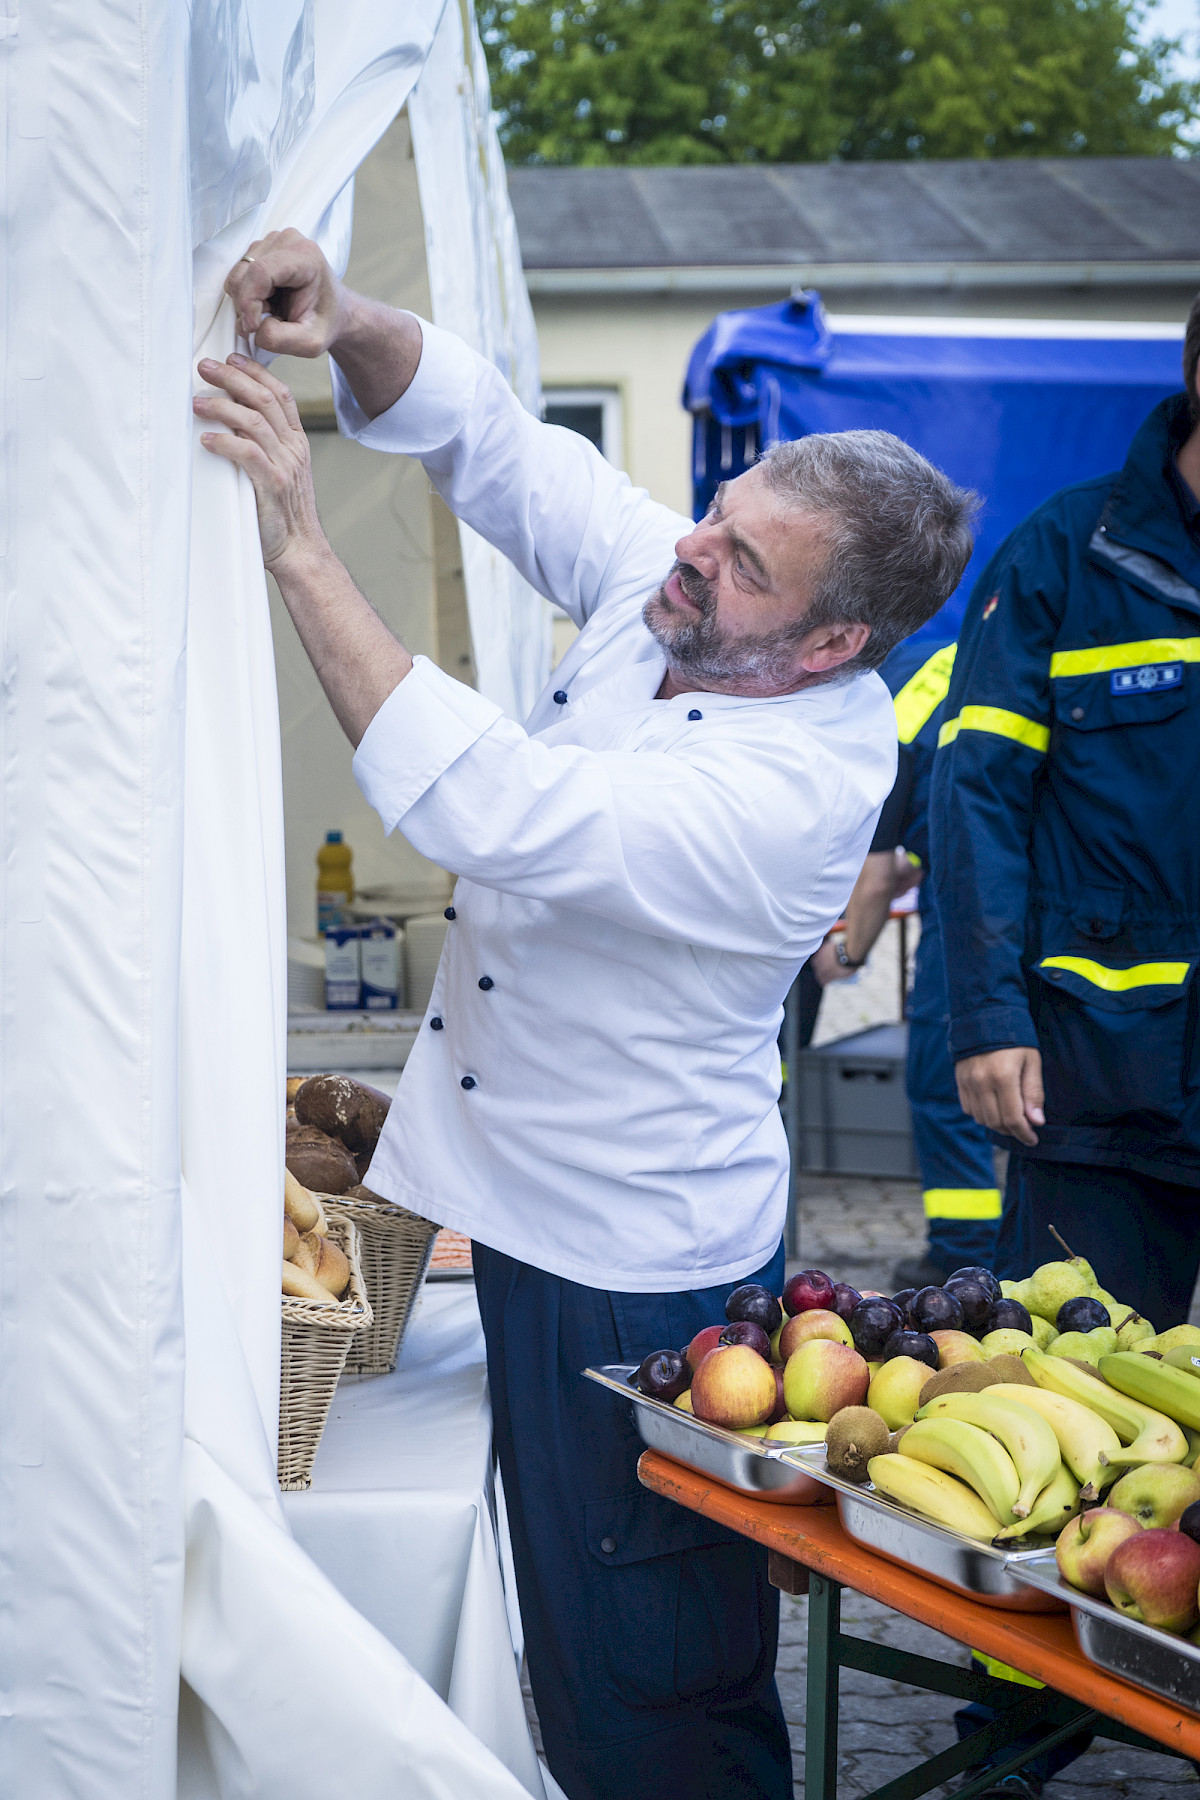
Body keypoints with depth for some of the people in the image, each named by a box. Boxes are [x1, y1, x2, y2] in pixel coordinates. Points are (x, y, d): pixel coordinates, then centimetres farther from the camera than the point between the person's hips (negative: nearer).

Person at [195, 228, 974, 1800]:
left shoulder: (803, 785, -29)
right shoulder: (661, 581, -6)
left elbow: (485, 807, -37)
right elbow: (480, 429, 2)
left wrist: (298, 550, -36)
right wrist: (345, 324, -20)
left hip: (635, 1271, -8)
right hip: (535, 1200, 8)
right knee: (571, 1632, 22)